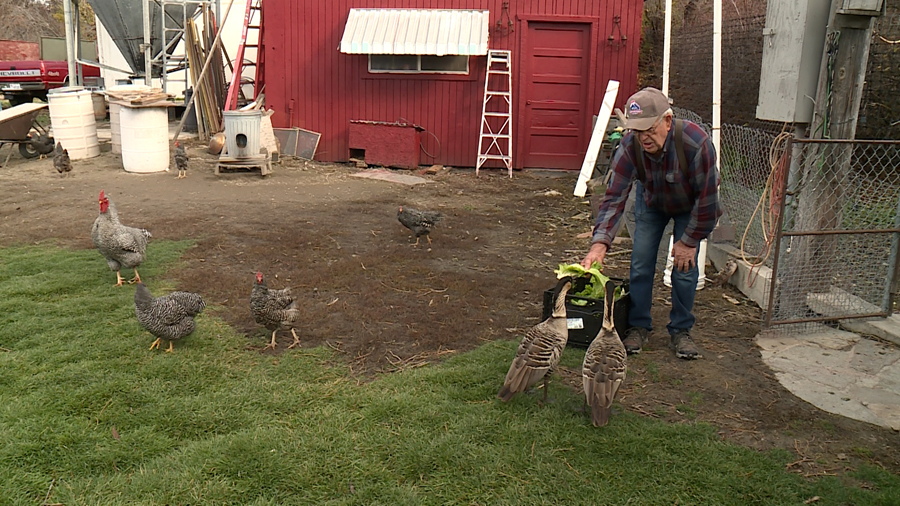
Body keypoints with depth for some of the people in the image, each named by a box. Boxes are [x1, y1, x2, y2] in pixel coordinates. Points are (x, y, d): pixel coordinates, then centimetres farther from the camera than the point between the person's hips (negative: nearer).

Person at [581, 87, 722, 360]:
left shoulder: (696, 142, -38)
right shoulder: (630, 145, -31)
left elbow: (707, 198, -27)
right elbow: (614, 196, -29)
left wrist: (689, 240, -19)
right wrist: (600, 243, -40)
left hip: (689, 206, -2)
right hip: (651, 202, 2)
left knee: (685, 266, -7)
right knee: (641, 263, -5)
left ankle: (681, 331, 11)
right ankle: (638, 326, 12)